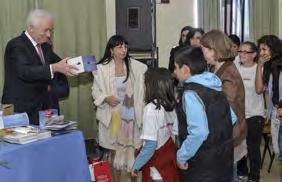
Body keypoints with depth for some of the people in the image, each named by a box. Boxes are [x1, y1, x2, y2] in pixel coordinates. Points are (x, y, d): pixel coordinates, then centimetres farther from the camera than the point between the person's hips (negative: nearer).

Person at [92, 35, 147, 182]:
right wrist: (106, 98, -18)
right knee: (114, 149, 10)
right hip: (112, 116, 0)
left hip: (131, 115, 1)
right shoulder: (102, 68, -5)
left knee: (133, 149, 6)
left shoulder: (135, 66, -2)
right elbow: (96, 91, 0)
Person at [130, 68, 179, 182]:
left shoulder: (151, 109, -20)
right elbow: (176, 133, 6)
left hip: (156, 164, -6)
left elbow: (151, 144, -21)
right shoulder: (171, 106, 0)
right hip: (170, 158, 7)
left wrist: (136, 165, -10)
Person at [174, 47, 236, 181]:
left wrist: (182, 157, -18)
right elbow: (232, 118, 10)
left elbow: (198, 132, -29)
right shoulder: (215, 87, 4)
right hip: (223, 158, 8)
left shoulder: (191, 93, -21)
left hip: (203, 165, -8)